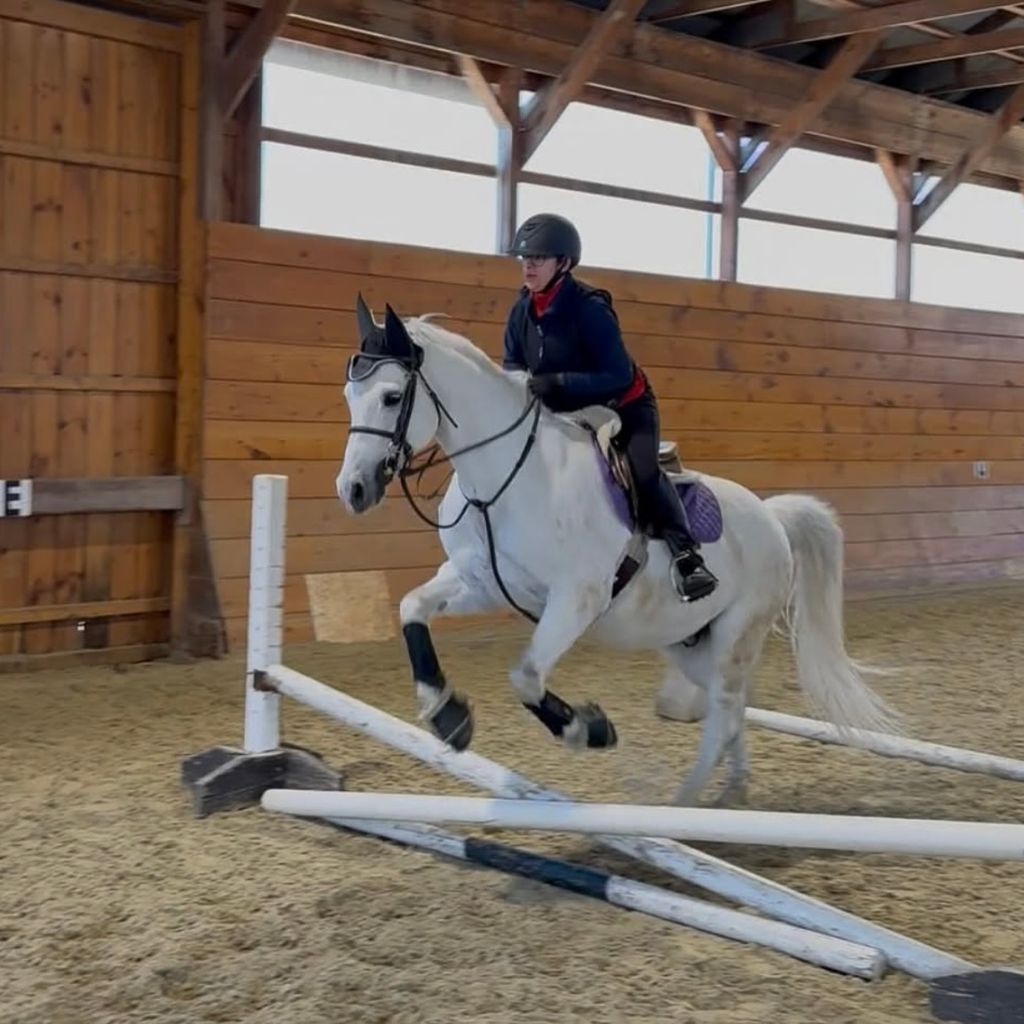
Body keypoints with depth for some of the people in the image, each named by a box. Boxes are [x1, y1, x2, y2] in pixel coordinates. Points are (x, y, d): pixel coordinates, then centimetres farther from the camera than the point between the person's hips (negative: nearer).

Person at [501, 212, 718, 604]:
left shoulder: (589, 308, -26)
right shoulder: (522, 310, -6)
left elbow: (618, 377, -28)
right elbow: (512, 363, 5)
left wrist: (557, 383, -38)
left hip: (624, 407, -7)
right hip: (567, 414, 7)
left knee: (642, 471, -31)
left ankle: (685, 553, -23)